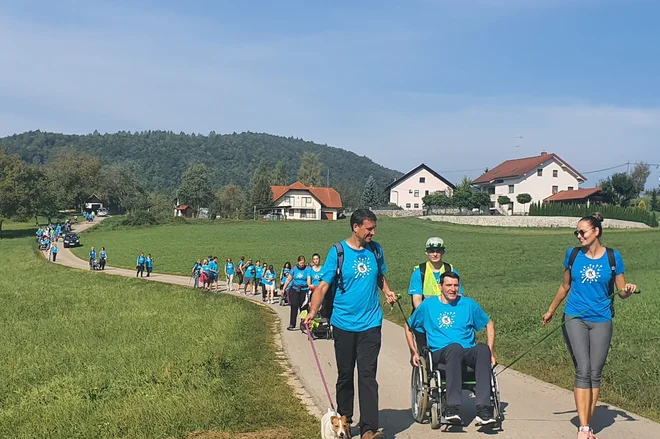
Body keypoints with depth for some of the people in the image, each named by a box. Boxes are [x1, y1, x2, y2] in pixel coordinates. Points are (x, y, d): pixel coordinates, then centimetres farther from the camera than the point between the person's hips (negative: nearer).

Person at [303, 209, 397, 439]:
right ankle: (344, 420, 29)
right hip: (344, 324, -1)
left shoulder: (375, 249, 5)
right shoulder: (338, 252, -7)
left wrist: (387, 290, 1)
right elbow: (323, 285, -10)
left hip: (370, 323, 1)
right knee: (345, 375, 11)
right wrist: (312, 311, -22)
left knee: (367, 375, -6)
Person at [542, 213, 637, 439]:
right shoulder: (573, 254, 3)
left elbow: (622, 291, 4)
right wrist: (551, 310, 24)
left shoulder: (613, 257, -1)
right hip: (575, 318, 0)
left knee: (595, 374, 3)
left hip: (601, 321, 0)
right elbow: (565, 286, 16)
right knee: (583, 371, -10)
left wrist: (628, 290, -20)